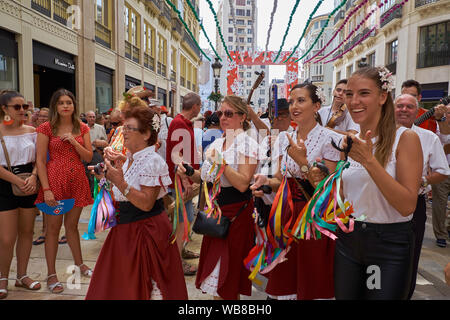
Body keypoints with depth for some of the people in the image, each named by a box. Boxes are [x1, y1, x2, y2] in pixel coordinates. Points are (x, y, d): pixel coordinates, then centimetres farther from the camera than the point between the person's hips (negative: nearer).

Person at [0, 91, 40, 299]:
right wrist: (17, 181, -17)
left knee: (27, 231, 10)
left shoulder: (31, 131, 7)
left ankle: (22, 275, 26)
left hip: (29, 185, 4)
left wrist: (33, 177, -10)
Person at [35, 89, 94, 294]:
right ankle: (51, 275, 16)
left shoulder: (82, 128, 6)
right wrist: (46, 189, -14)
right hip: (55, 179, -3)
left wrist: (73, 141, -13)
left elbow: (88, 157, 2)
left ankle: (79, 264, 33)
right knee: (53, 228, 4)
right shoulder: (46, 128, -4)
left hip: (77, 180, 3)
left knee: (72, 225, 17)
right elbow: (40, 160, -8)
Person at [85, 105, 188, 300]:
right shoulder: (130, 159, 10)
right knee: (118, 285, 18)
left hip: (147, 231, -9)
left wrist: (121, 184, -26)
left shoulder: (152, 161, -17)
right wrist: (110, 178, 8)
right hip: (126, 229, 9)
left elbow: (146, 203, -22)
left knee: (140, 289, 5)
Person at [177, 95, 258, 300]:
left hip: (237, 211, -6)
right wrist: (189, 173, -2)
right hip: (215, 209, 7)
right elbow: (205, 177, 17)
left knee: (227, 272, 2)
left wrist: (220, 162, -23)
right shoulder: (216, 143, 11)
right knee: (213, 266, 13)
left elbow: (242, 184, -20)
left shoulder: (248, 144, -10)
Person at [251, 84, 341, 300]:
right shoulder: (284, 139, 6)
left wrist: (303, 162, -23)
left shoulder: (329, 138, -9)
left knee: (312, 285, 6)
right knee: (285, 283, 11)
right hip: (288, 215, 5)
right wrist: (267, 181, -10)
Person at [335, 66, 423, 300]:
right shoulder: (350, 141, 5)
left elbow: (407, 206, -20)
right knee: (345, 296, 17)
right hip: (348, 239, 5)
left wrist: (369, 160, -27)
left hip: (390, 245, -5)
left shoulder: (405, 138, -12)